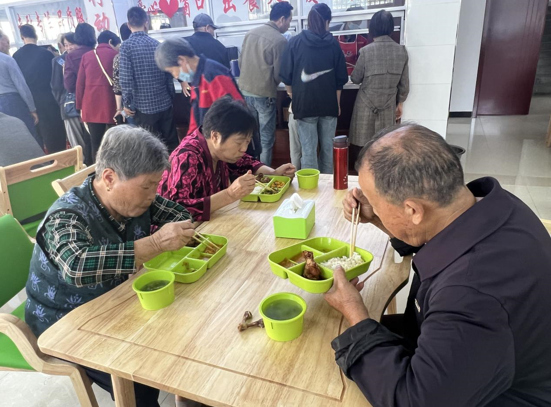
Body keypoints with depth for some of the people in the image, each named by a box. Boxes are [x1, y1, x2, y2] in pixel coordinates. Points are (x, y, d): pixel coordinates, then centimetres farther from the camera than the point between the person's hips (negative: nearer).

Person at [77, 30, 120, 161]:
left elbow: (80, 83, 9)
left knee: (96, 144, 6)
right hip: (111, 106, -3)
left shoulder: (86, 56, 12)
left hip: (91, 106, 3)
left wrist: (81, 107, 13)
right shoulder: (116, 56, 5)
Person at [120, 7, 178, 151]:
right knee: (171, 143, 12)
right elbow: (168, 74, 7)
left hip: (143, 106, -4)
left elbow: (126, 79, -13)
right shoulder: (157, 44, 5)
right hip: (164, 103, 4)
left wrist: (127, 103, -3)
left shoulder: (126, 46, -7)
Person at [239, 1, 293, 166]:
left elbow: (240, 62, 11)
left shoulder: (250, 33, 6)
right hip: (264, 94, -6)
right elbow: (279, 73, -9)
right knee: (266, 138, 6)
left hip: (245, 90, 6)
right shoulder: (280, 40, -12)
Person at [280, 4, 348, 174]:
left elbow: (286, 75, 0)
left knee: (308, 150, 3)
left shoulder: (295, 42, -2)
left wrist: (294, 96, 17)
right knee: (328, 147, 12)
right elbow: (340, 78, 6)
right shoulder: (333, 43, 3)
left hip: (304, 103, -2)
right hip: (329, 104, 2)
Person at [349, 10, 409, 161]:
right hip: (389, 105, 3)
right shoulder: (401, 50, -4)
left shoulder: (366, 51, -13)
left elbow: (355, 79, 0)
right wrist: (400, 102, 17)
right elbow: (404, 82, 3)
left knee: (361, 145, 9)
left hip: (366, 105, -3)